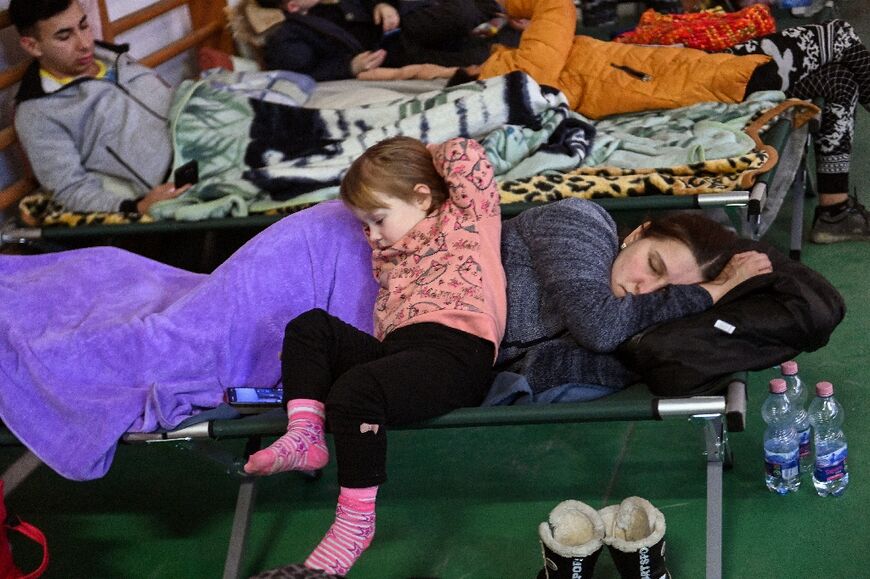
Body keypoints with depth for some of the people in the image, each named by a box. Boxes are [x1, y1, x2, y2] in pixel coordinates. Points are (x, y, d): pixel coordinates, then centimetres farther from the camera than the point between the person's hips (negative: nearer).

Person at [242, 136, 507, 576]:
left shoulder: (467, 217, 14)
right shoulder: (389, 252, 33)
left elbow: (468, 157, 1)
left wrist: (426, 157, 18)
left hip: (456, 350, -8)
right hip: (397, 348, 8)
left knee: (355, 390, -31)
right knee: (310, 326, 4)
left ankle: (356, 520, -23)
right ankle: (305, 436, -14)